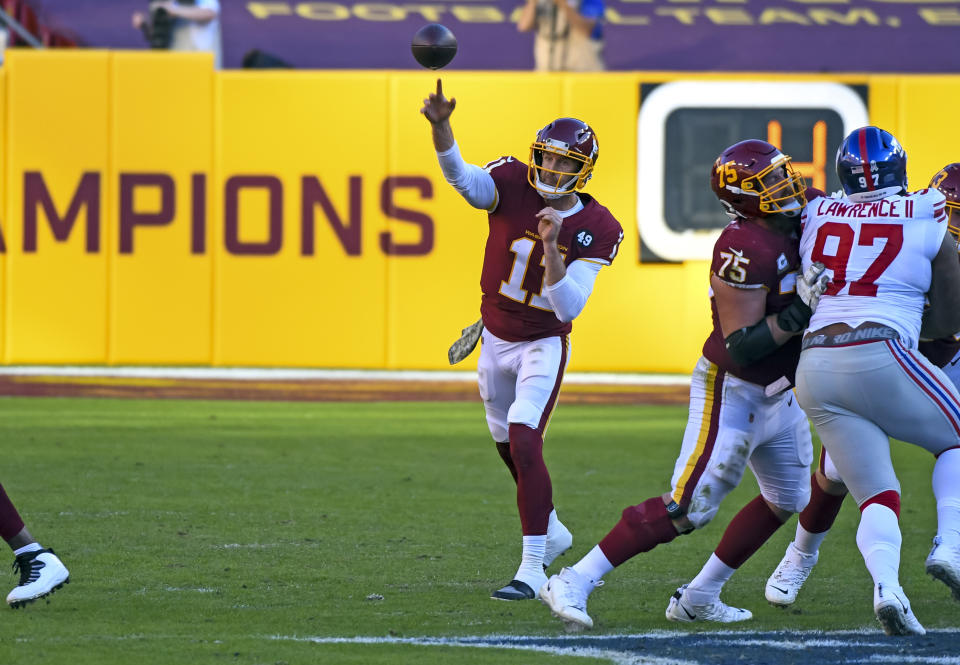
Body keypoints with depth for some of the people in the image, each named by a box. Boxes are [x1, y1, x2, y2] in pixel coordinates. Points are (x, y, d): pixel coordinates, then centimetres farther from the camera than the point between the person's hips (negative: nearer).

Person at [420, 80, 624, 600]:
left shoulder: (594, 230, -17)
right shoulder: (512, 185, -14)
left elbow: (568, 308, -25)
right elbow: (461, 177, -36)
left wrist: (551, 245, -37)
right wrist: (439, 127, -56)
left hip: (543, 345, -4)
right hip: (495, 338, 4)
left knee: (524, 444, -21)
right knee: (509, 445, 19)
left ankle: (532, 568, -18)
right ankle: (552, 532, 44)